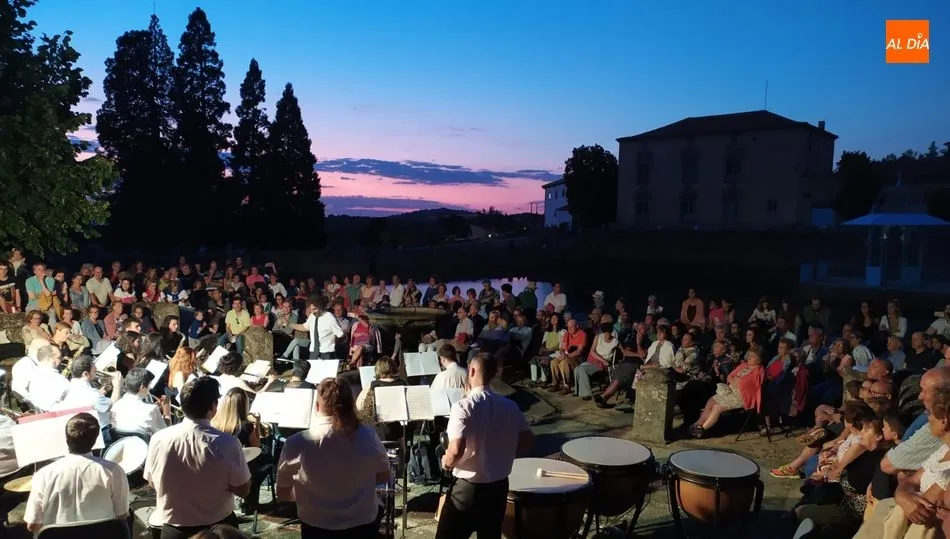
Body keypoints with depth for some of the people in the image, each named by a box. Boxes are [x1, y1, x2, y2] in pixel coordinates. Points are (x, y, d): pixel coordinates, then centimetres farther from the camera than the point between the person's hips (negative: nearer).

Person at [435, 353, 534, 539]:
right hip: (499, 486, 5)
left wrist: (447, 463, -7)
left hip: (468, 488, -5)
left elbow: (456, 450, -27)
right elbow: (528, 442, 4)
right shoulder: (510, 406, -1)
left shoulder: (463, 406, -18)